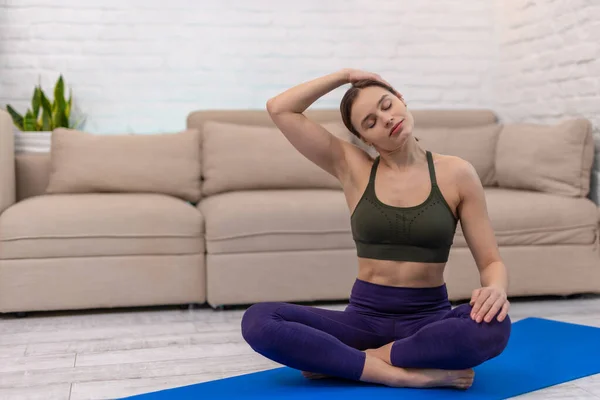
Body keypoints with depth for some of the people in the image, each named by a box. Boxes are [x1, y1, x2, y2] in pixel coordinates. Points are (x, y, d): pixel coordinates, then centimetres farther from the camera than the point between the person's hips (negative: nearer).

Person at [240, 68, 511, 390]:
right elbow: (279, 109, -1)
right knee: (258, 320, -25)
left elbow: (491, 261, 1)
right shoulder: (353, 168, 3)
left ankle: (334, 359, -22)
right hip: (365, 316, 1)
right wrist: (344, 75, 3)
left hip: (429, 317, 0)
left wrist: (495, 289, -21)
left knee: (493, 325, -36)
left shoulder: (456, 173, 0)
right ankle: (409, 374, -28)